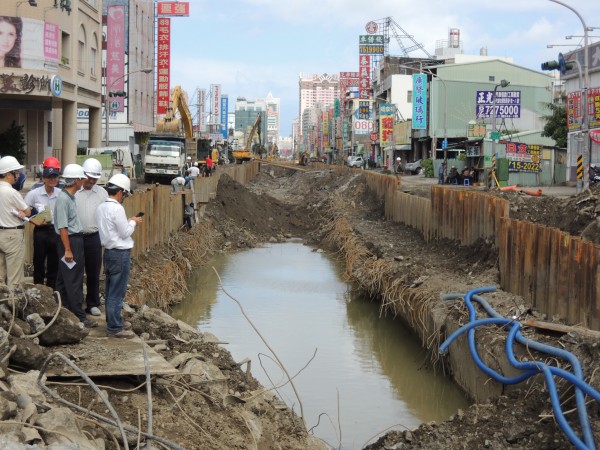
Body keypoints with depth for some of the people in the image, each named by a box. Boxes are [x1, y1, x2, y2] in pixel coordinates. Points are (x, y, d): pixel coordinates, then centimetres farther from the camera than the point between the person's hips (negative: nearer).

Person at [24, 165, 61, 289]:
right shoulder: (34, 194, -7)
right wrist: (35, 222, -15)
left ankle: (52, 291, 21)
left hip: (56, 231, 2)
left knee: (54, 264, 10)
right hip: (41, 231, -2)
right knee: (39, 263, 6)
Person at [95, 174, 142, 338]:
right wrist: (133, 222, 1)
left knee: (110, 290, 17)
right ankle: (114, 328, 2)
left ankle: (113, 320, 28)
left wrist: (128, 221, 13)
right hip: (121, 253, -9)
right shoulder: (117, 208, -19)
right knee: (117, 292, -3)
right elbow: (125, 233, -16)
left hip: (109, 251, 9)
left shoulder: (101, 208, 7)